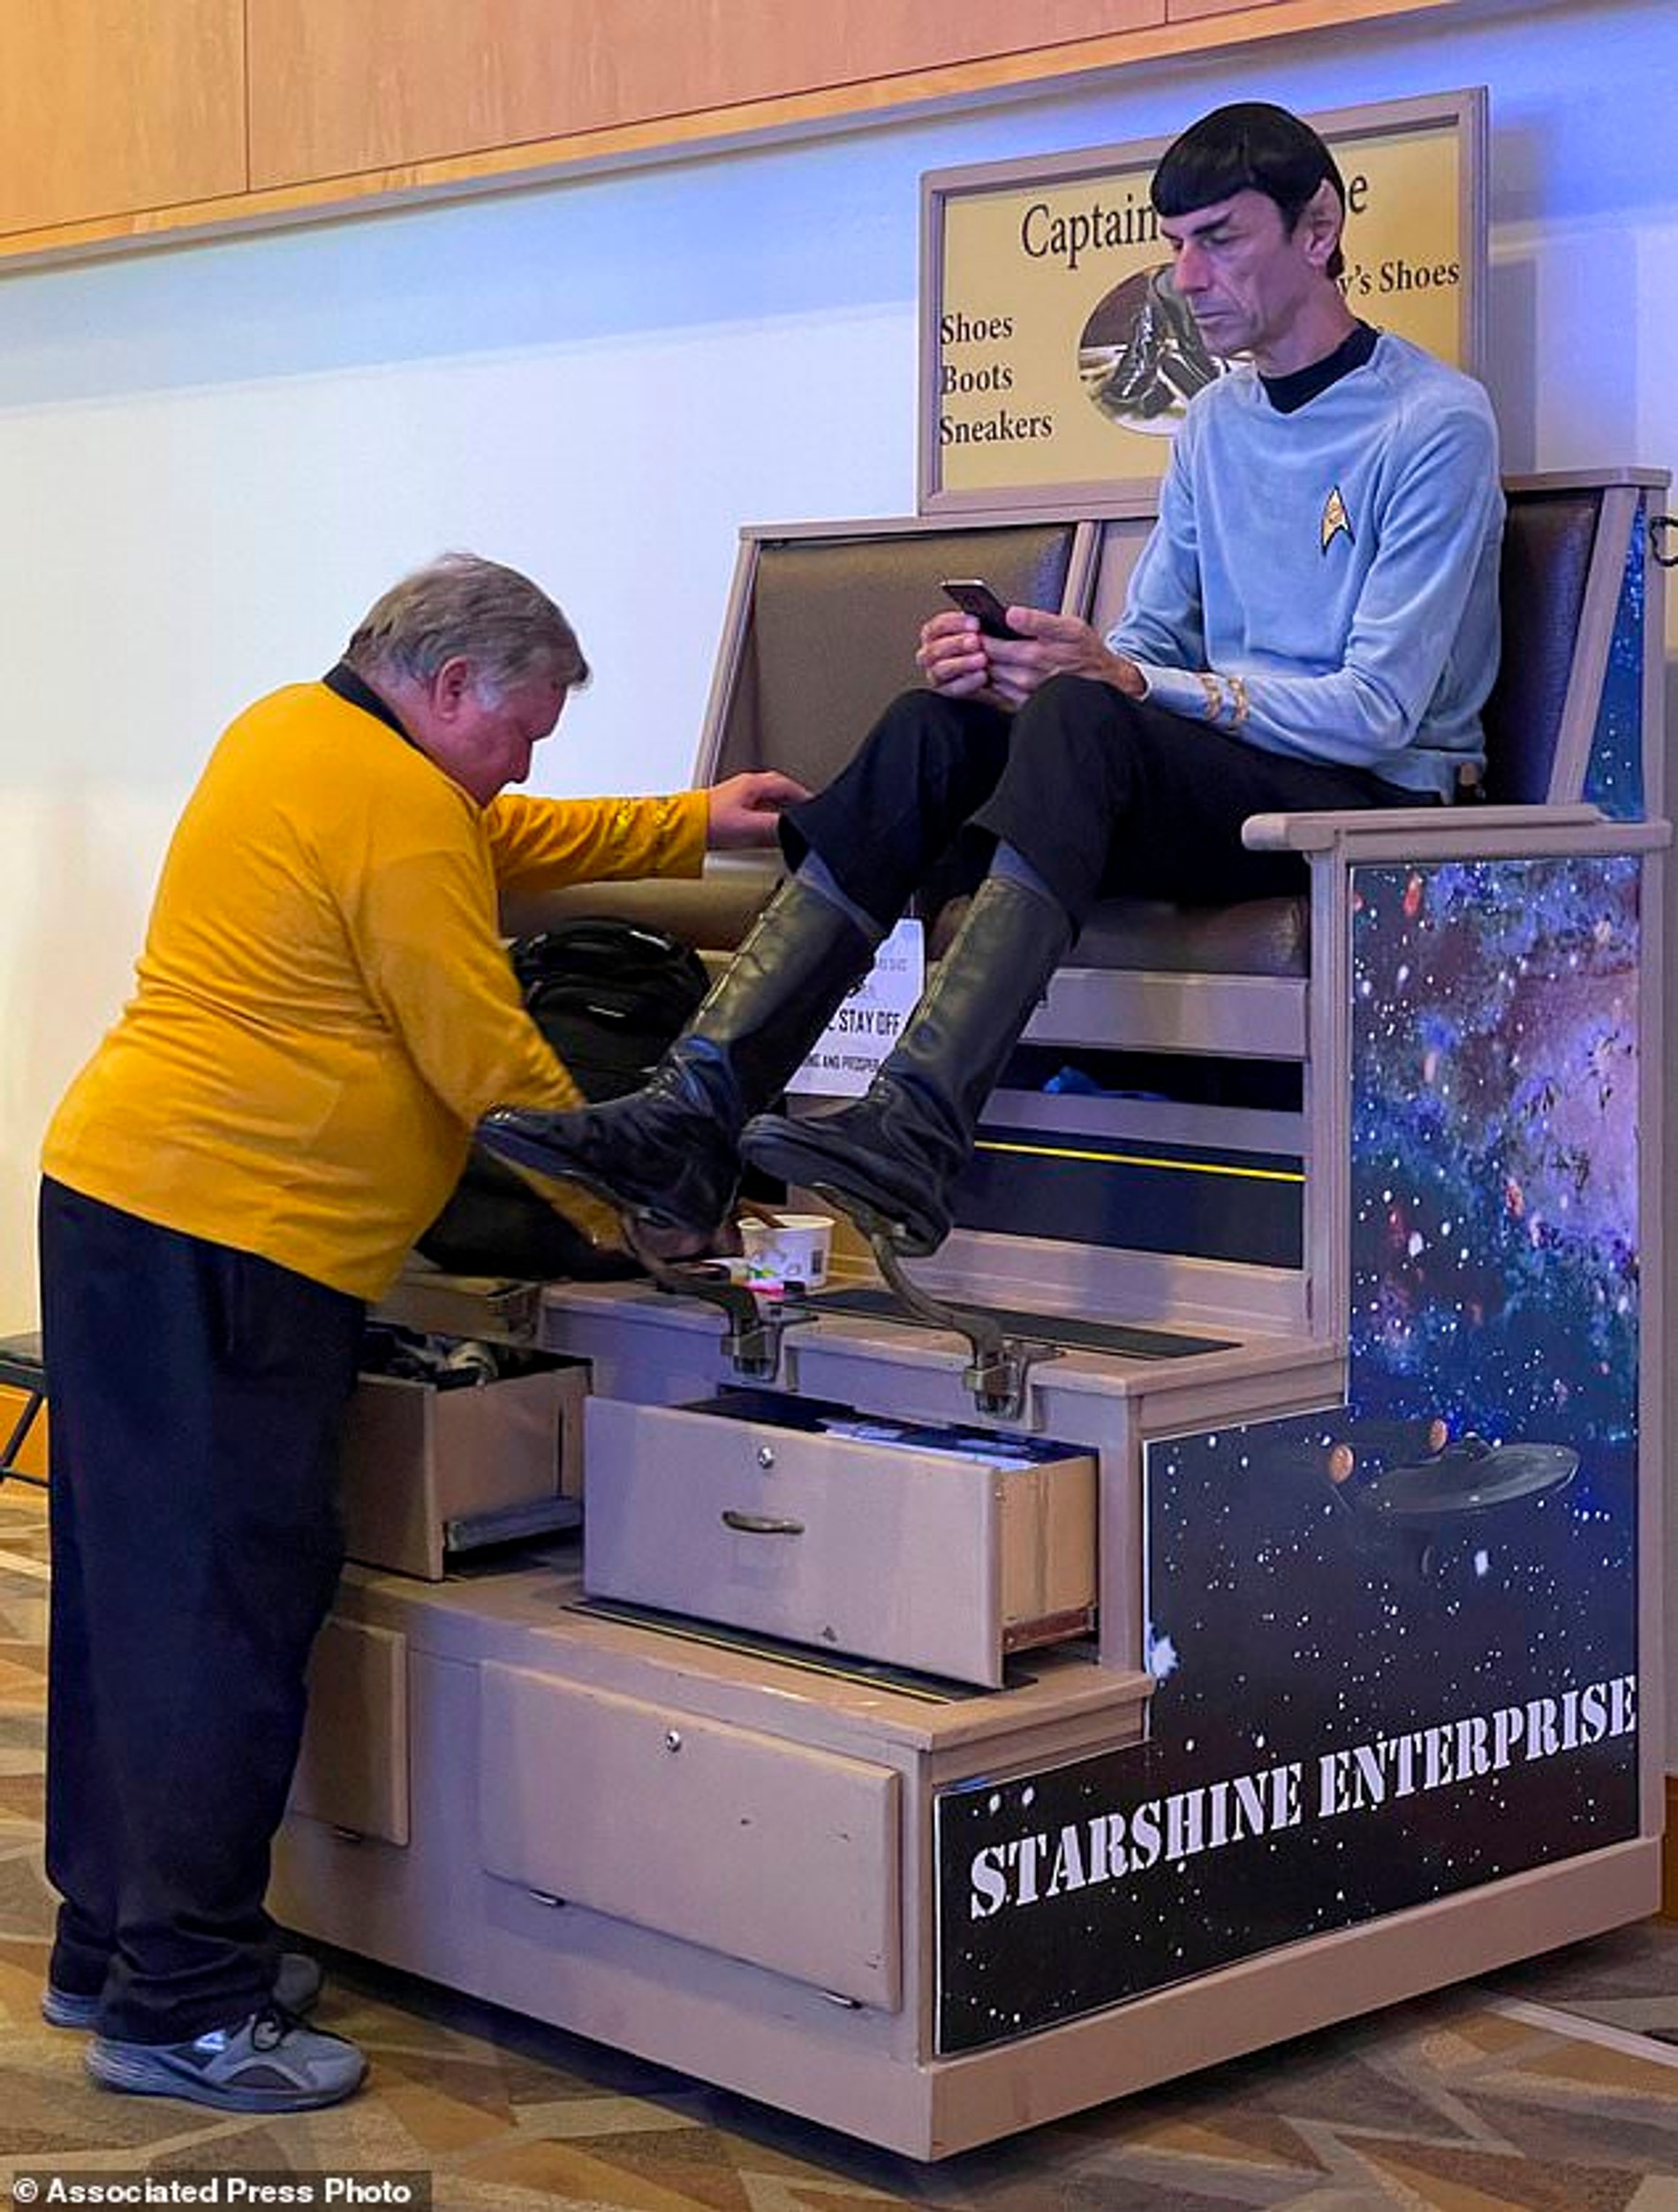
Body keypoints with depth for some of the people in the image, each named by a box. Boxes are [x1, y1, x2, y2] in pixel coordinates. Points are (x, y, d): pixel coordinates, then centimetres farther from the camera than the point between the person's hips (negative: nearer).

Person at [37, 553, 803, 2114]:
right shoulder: (398, 812, -13)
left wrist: (692, 825, 29)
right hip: (225, 1247, -10)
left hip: (108, 1199, 11)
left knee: (135, 1591, 15)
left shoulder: (285, 730, 17)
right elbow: (490, 1065, -11)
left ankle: (111, 1939, 25)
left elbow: (503, 844, 30)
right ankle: (181, 2010, -2)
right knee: (230, 1615, -6)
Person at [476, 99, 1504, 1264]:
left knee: (1081, 716, -33)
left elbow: (1379, 712, -15)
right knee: (938, 722, -17)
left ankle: (912, 1137, -46)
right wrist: (1011, 666, -9)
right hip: (1219, 787, 7)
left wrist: (1128, 683, -24)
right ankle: (694, 1116, -30)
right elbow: (1148, 645, 15)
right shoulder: (1216, 422, 16)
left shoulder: (1436, 422, -8)